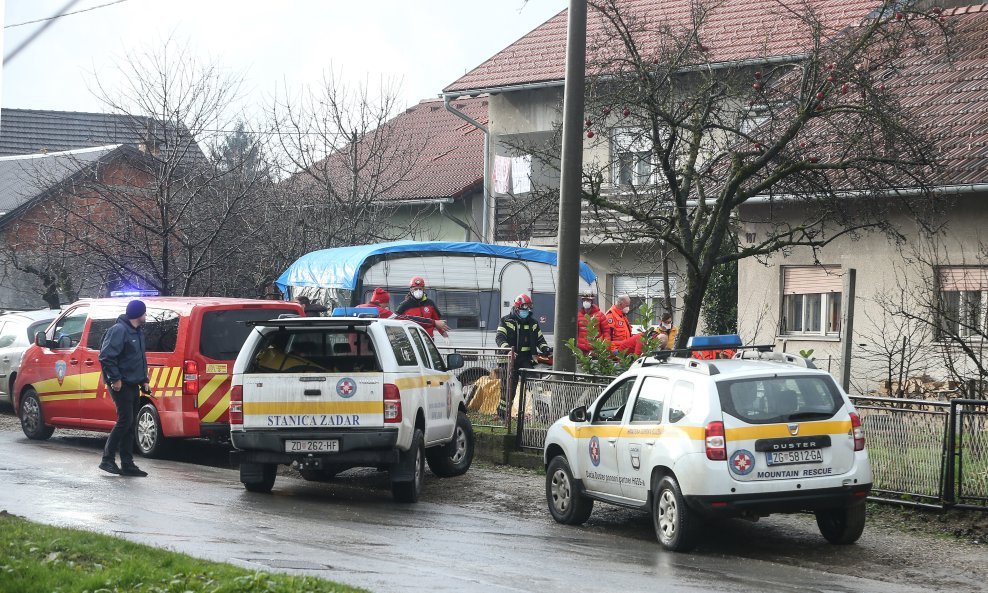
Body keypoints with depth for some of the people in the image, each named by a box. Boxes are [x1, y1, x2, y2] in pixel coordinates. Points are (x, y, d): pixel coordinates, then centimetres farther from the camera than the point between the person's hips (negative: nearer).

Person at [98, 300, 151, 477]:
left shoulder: (137, 333, 16)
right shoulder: (119, 330, -14)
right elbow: (106, 356, -20)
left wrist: (144, 380, 19)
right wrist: (115, 379, -20)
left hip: (132, 385, 10)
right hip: (121, 385, -10)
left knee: (129, 424, 9)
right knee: (125, 420, -12)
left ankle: (127, 464, 12)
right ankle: (107, 460, -6)